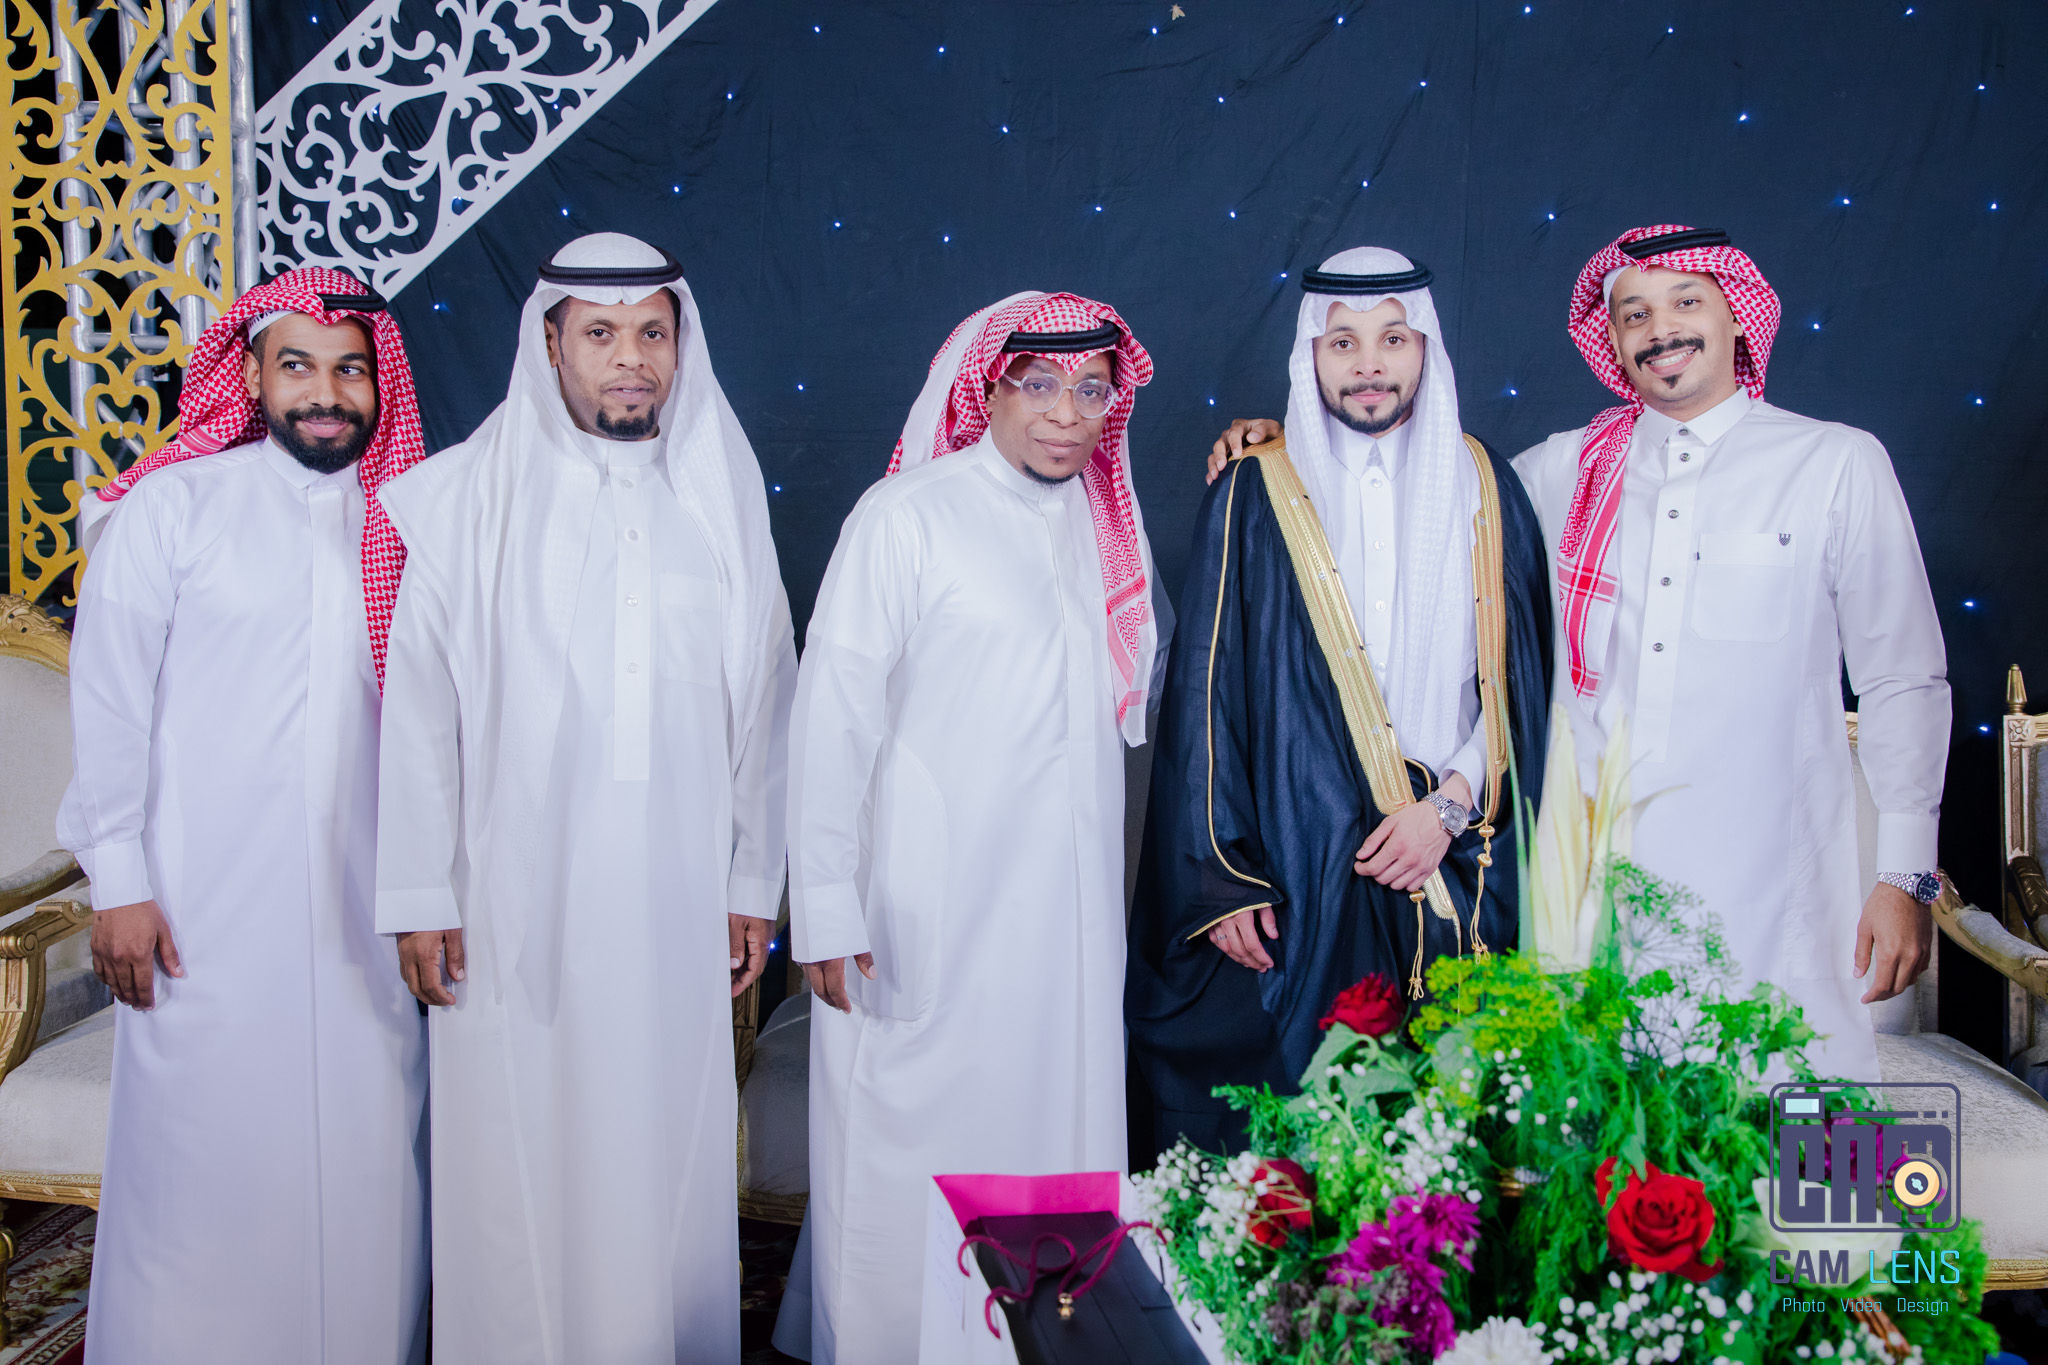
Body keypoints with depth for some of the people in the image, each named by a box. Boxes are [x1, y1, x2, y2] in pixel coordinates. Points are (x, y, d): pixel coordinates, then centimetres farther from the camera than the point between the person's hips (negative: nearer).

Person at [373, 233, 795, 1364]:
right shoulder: (463, 499, 0)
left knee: (668, 1154, 8)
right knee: (523, 1157, 5)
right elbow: (415, 705, -1)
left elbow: (763, 705, 9)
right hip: (514, 899, -2)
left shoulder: (723, 499, 7)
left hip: (679, 900, 2)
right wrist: (418, 898, -4)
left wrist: (754, 885, 8)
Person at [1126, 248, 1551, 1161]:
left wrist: (1452, 804, -7)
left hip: (1455, 869, 2)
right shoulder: (1256, 497, 2)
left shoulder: (1482, 488, 9)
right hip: (1294, 870, -2)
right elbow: (1205, 687, 0)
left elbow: (1522, 675, 8)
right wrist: (1219, 876, -7)